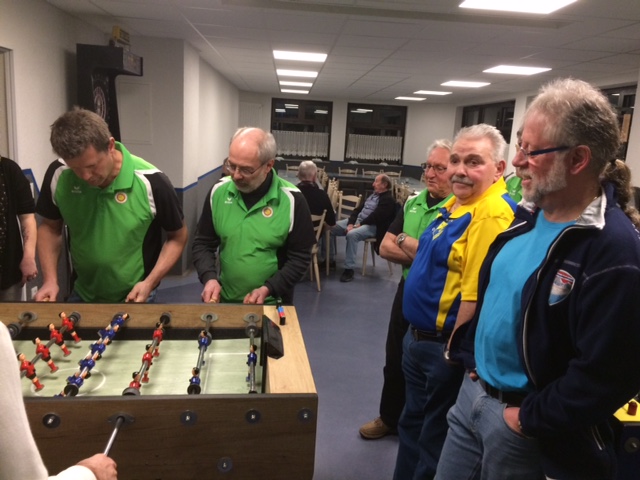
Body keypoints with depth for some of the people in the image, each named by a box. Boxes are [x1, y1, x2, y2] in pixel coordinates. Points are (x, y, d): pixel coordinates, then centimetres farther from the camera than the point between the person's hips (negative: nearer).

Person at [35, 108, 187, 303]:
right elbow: (49, 227, 3)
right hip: (82, 293, 3)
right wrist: (50, 279, -9)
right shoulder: (59, 175, -15)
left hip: (134, 296, -3)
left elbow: (178, 236, -9)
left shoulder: (151, 182, -23)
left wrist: (149, 283, -19)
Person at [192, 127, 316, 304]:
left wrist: (268, 289, -19)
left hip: (272, 305, -3)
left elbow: (300, 257, -9)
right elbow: (203, 243, 3)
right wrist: (209, 278, -13)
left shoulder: (291, 200, -15)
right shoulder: (219, 191, -6)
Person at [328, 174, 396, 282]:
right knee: (331, 228, -4)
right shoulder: (372, 194, 19)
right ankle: (330, 258, 6)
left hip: (371, 226, -9)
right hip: (357, 220, 9)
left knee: (351, 234, -38)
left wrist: (360, 224, -14)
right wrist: (350, 223, -3)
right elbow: (358, 209, 13)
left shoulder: (388, 200, -8)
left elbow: (375, 217, -19)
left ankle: (349, 269, -30)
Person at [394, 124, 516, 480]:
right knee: (412, 424, 26)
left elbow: (475, 296, -28)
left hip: (443, 347, -10)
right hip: (420, 337, 10)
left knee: (434, 438, 11)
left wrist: (454, 351, -20)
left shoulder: (491, 215, -25)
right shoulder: (456, 203, 7)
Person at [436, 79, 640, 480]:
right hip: (474, 392, 8)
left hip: (524, 425, -7)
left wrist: (529, 420, -17)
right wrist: (471, 359, 9)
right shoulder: (529, 216, 2)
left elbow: (606, 376, -26)